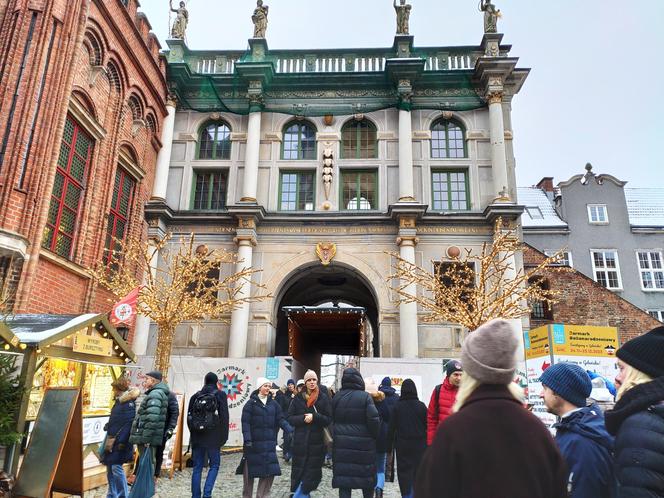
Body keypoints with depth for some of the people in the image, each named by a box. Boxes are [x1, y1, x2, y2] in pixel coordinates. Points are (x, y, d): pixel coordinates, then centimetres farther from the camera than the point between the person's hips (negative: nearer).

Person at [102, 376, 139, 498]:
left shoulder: (129, 403, -17)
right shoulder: (119, 402, 12)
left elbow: (129, 424, -21)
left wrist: (121, 441, -21)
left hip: (120, 441, -9)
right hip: (112, 439, 9)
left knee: (116, 467, -7)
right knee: (110, 468, 15)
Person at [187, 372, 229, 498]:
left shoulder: (196, 396, 6)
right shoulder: (220, 395, -5)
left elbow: (189, 417, 10)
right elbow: (224, 417, -7)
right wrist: (224, 436, -1)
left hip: (197, 437, 3)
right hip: (213, 437, -3)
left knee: (197, 467, 12)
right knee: (214, 465, 9)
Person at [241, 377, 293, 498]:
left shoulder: (273, 404, 10)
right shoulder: (251, 403, -2)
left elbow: (281, 420, 4)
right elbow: (245, 422, -8)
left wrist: (290, 430, -12)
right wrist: (247, 439, -18)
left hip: (269, 443, 4)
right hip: (254, 443, -3)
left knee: (270, 470, 0)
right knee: (250, 471, 5)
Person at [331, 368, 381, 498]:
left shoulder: (336, 397, -1)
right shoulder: (365, 397, -11)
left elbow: (332, 419, 5)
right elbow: (374, 420, -15)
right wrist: (375, 436, 0)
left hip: (341, 444, 3)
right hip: (363, 444, -2)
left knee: (343, 475, 7)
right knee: (367, 477, 15)